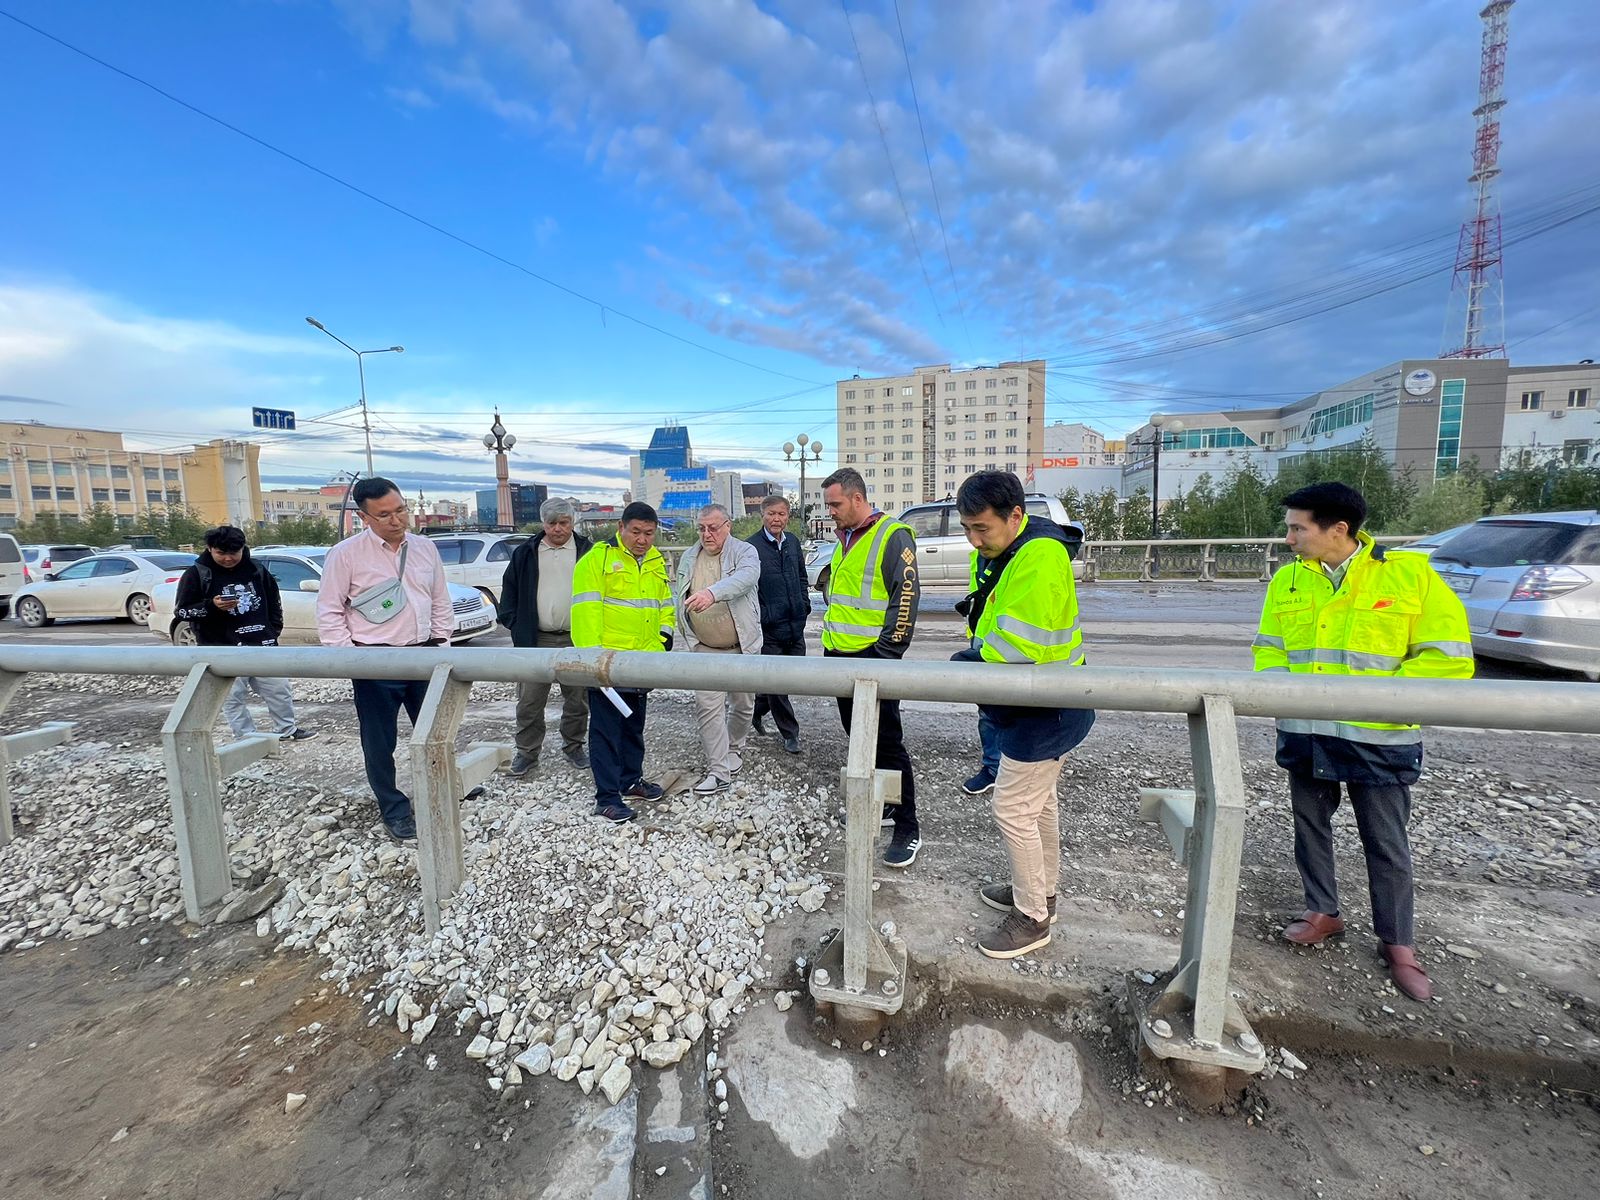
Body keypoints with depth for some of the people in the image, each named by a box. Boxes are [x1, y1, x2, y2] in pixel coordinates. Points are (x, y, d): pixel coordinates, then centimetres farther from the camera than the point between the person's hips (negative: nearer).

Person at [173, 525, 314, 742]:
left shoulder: (256, 569, 6)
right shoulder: (196, 574, -3)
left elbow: (274, 600, 18)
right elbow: (180, 611, -2)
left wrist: (274, 629, 12)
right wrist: (212, 606, -20)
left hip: (262, 645, 3)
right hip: (223, 651, -3)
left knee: (279, 689, 11)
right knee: (232, 698, 2)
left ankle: (287, 729, 28)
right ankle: (248, 739, 14)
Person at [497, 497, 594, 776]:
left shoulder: (587, 552, 2)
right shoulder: (525, 553, 7)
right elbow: (509, 592, 11)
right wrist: (515, 625, 2)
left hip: (576, 640, -1)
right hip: (535, 640, 1)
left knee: (577, 700, 11)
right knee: (529, 701, 5)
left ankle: (573, 746, 28)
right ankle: (527, 752, 20)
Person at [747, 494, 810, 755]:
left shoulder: (793, 542, 10)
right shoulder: (751, 546, -11)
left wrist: (804, 604, 12)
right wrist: (757, 618, -12)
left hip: (795, 625, 7)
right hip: (769, 628, -6)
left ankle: (756, 711, 37)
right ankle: (790, 733, 20)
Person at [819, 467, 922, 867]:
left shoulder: (893, 536, -11)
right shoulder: (844, 540, 16)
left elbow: (905, 598, -17)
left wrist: (886, 653, -19)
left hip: (873, 658, -9)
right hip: (840, 655, 9)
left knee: (887, 742, -3)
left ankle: (908, 828, 10)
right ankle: (880, 804, 33)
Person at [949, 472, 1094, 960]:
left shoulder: (1038, 559, -28)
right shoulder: (996, 551, 3)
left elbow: (1016, 652, -33)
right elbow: (988, 624, 12)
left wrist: (966, 663, -19)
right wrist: (974, 657, -5)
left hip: (1046, 712, -10)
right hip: (1033, 705, 10)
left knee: (1012, 809, 1)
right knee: (1037, 801, 23)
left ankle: (1033, 918, 21)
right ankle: (1040, 890, 42)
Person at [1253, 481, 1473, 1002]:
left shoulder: (1410, 575, -10)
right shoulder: (1288, 579, 1)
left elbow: (1449, 658, -10)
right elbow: (1268, 648, 9)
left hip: (1377, 740, -3)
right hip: (1304, 734, 4)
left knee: (1386, 845, 11)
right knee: (1310, 828, 17)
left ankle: (1398, 943, 31)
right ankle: (1323, 912, 37)